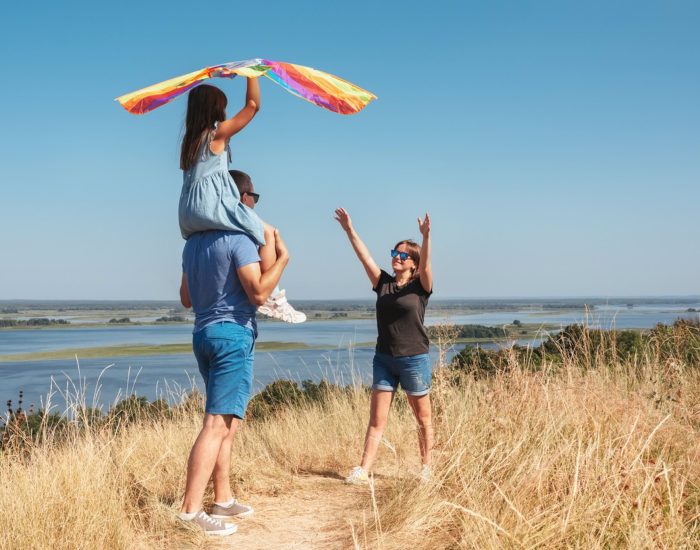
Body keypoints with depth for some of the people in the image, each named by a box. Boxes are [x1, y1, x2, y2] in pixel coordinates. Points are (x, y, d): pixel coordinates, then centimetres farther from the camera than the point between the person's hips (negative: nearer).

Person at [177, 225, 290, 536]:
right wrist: (282, 257, -6)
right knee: (218, 424, -11)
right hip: (233, 335, -9)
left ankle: (223, 499, 21)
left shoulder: (193, 242, 13)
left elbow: (186, 299, 20)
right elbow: (258, 293, -17)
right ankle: (190, 511, -15)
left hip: (203, 333, 9)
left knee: (227, 422, 17)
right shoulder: (239, 240, -12)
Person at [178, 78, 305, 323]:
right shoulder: (218, 133, -1)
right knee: (267, 232, -1)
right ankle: (271, 297, -10)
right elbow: (252, 105, -3)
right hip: (211, 204, -8)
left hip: (188, 213, 8)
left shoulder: (190, 140, 21)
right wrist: (252, 73, 5)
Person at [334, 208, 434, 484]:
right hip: (384, 358, 4)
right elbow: (365, 257, -1)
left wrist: (426, 237, -40)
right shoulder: (383, 284, 6)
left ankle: (426, 468, 21)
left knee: (423, 418, 9)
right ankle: (363, 470, -3)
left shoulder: (420, 287, -4)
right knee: (377, 419, 0)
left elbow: (426, 264, -23)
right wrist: (349, 230, -12)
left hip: (414, 359, -3)